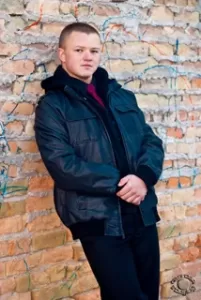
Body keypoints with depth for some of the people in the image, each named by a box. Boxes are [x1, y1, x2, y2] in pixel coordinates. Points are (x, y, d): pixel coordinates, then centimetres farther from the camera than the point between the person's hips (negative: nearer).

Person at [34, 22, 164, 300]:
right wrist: (117, 182, -19)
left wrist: (144, 176, -13)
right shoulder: (52, 105, -2)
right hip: (98, 218, -5)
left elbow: (152, 140, 9)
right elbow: (62, 164, -14)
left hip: (142, 211, 5)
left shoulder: (123, 96, 14)